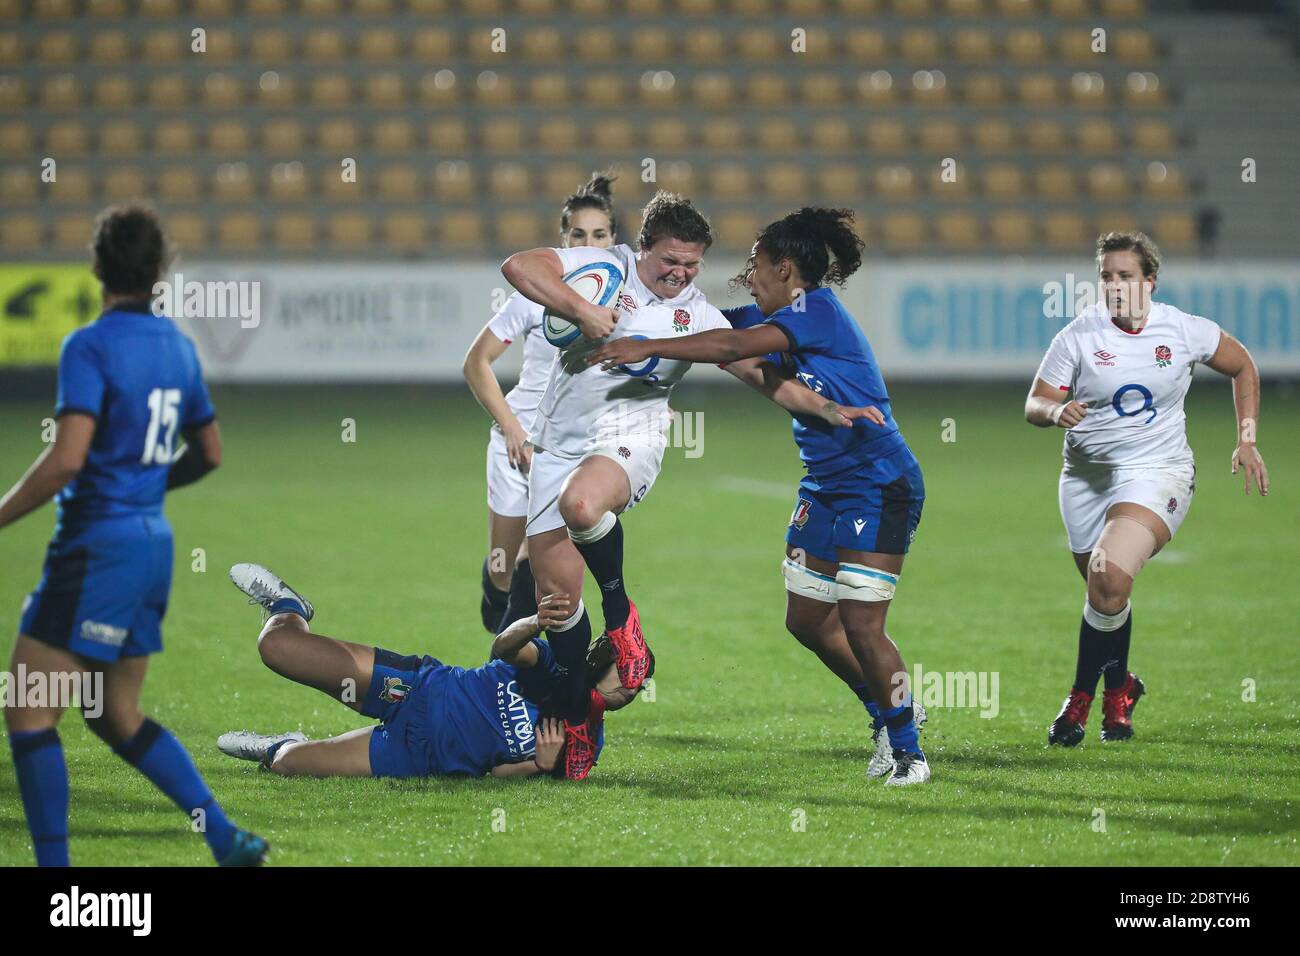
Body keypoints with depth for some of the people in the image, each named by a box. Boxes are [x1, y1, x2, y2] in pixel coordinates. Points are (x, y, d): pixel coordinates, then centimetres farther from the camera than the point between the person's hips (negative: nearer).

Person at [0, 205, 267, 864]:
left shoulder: (90, 347, -14)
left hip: (98, 548, -8)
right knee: (117, 717, 18)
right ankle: (227, 840, 12)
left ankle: (53, 865, -6)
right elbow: (209, 453, 19)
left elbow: (66, 459, -23)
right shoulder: (178, 346, 10)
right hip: (154, 542, 8)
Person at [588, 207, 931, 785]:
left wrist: (650, 347, -28)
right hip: (825, 488, 10)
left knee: (860, 625, -11)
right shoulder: (772, 320, 9)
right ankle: (890, 712, 30)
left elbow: (736, 345, -29)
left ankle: (907, 752, 4)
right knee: (806, 619, 11)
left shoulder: (820, 309, -18)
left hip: (880, 487, -10)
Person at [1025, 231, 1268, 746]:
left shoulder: (1184, 331, -4)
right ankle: (1119, 688, 37)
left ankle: (1083, 695, -8)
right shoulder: (1077, 337, -5)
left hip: (1157, 472, -2)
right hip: (1088, 475, 3)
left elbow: (1243, 367, 12)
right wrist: (1056, 412, -28)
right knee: (1105, 588, 8)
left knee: (1111, 578, -23)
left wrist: (1247, 442, 7)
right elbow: (1034, 404, -4)